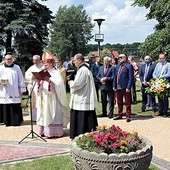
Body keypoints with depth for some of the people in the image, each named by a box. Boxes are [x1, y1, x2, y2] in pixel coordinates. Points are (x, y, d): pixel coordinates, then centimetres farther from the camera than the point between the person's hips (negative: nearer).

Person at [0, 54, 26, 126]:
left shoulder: (17, 67, 9)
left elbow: (21, 79, 7)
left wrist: (21, 89, 2)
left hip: (15, 92, 0)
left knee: (16, 107, -1)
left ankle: (16, 121, 7)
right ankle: (7, 121, 8)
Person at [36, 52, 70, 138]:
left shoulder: (55, 73, -5)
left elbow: (59, 84, -17)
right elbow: (40, 84, 15)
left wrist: (50, 81, -29)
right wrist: (39, 82, -6)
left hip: (52, 98, -7)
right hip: (44, 98, 7)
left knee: (52, 114, -6)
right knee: (44, 114, 8)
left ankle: (54, 132, -2)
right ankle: (44, 131, 14)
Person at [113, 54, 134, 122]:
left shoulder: (129, 66, -7)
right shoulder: (117, 66, 14)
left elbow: (131, 78, -12)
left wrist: (128, 87, -17)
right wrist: (114, 86, 9)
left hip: (125, 87, -6)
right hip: (118, 87, 7)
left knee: (127, 102, 5)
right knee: (119, 102, 15)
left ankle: (128, 116, 14)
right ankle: (119, 115, 28)